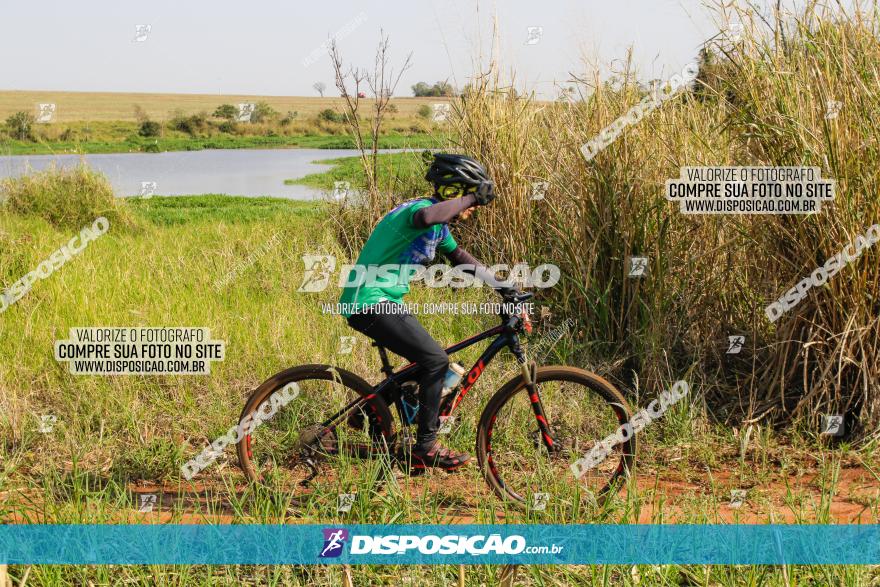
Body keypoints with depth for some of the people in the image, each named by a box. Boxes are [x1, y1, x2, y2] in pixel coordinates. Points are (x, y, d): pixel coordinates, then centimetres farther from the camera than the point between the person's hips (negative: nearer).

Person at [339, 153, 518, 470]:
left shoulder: (439, 225, 15)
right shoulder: (421, 208, -18)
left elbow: (460, 257, 25)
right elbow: (428, 216, -43)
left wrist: (502, 285, 18)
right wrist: (473, 197, -31)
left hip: (381, 302, 11)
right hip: (370, 304, -11)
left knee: (426, 361, 17)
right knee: (436, 360, -12)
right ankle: (426, 448, -5)